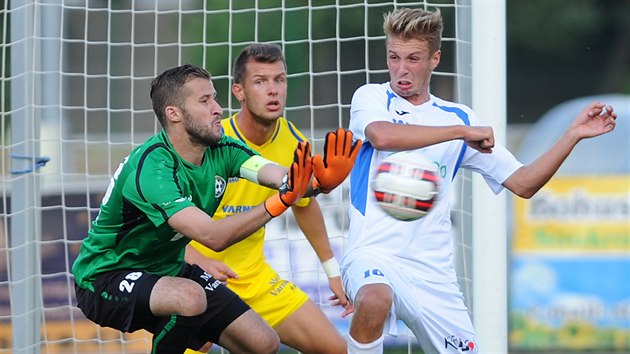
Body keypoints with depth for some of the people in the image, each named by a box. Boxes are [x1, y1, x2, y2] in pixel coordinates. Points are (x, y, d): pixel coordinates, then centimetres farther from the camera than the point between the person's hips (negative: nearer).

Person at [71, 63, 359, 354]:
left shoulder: (220, 150, -6)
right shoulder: (151, 168, -30)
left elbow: (281, 175, -22)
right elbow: (213, 236, -39)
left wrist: (321, 179, -45)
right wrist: (280, 202, -50)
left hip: (169, 270, 8)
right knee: (190, 297, -38)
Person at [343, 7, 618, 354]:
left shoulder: (459, 117, 12)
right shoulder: (372, 97, 3)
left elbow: (522, 183, 11)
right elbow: (382, 136, -23)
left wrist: (573, 134, 2)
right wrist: (461, 132, -20)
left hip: (433, 272, 5)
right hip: (374, 254, -4)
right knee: (375, 300, -37)